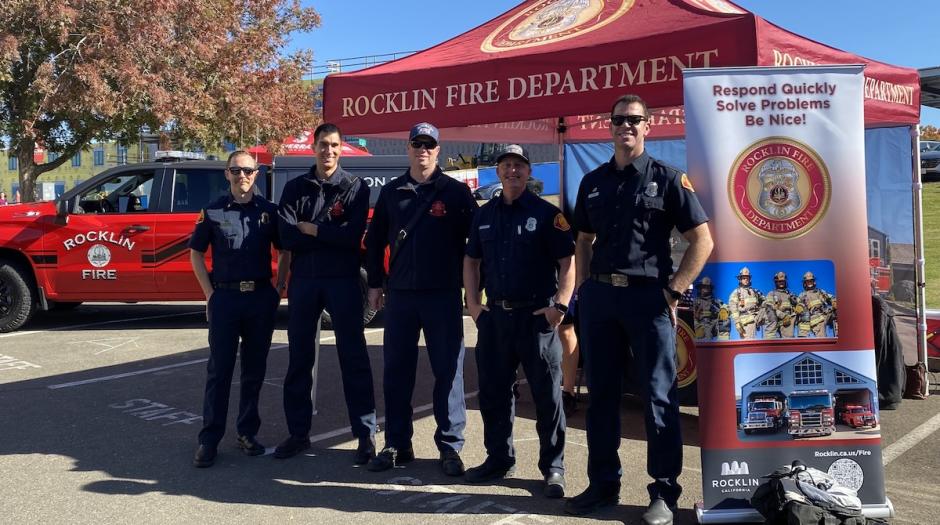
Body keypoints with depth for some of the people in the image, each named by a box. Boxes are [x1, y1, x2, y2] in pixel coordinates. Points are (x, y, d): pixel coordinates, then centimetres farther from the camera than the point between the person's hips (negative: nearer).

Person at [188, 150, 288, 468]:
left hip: (261, 298, 2)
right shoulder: (213, 211, 2)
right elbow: (196, 254, 8)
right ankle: (209, 439, 7)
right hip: (225, 297, -1)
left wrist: (278, 289, 3)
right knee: (219, 370, 1)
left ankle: (247, 432, 21)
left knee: (254, 369, 9)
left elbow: (284, 252, 13)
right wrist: (210, 293, 0)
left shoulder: (269, 211, 4)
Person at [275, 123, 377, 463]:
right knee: (299, 358, 10)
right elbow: (286, 236, -4)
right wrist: (331, 235, -10)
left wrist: (310, 229, -7)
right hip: (303, 281, 3)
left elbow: (353, 236, -13)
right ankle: (298, 433, 22)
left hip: (342, 281, -3)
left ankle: (366, 435, 6)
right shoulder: (295, 188, 9)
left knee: (353, 357, -1)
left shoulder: (355, 187, 0)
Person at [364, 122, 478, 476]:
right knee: (396, 371, 7)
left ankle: (450, 446, 11)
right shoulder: (391, 192, 10)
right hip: (400, 294, 3)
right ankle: (396, 444, 18)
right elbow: (375, 240, 15)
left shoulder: (456, 192, 0)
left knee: (448, 370, 1)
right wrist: (375, 283, 10)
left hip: (443, 294, -3)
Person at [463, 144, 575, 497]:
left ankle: (553, 468, 13)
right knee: (493, 391, 11)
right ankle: (499, 458, 27)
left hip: (537, 316, -5)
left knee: (547, 395, 1)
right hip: (494, 316, 5)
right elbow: (471, 260, 18)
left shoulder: (547, 214, -2)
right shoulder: (484, 215, 13)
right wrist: (473, 304, 8)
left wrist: (560, 305, -14)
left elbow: (567, 262, -5)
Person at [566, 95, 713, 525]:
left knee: (658, 396, 1)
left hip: (648, 295, -5)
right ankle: (603, 484, 24)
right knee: (601, 394, 11)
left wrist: (674, 291, -9)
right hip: (598, 296, 5)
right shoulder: (593, 181, 13)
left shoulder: (666, 178, 0)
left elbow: (702, 240, -3)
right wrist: (584, 290, 9)